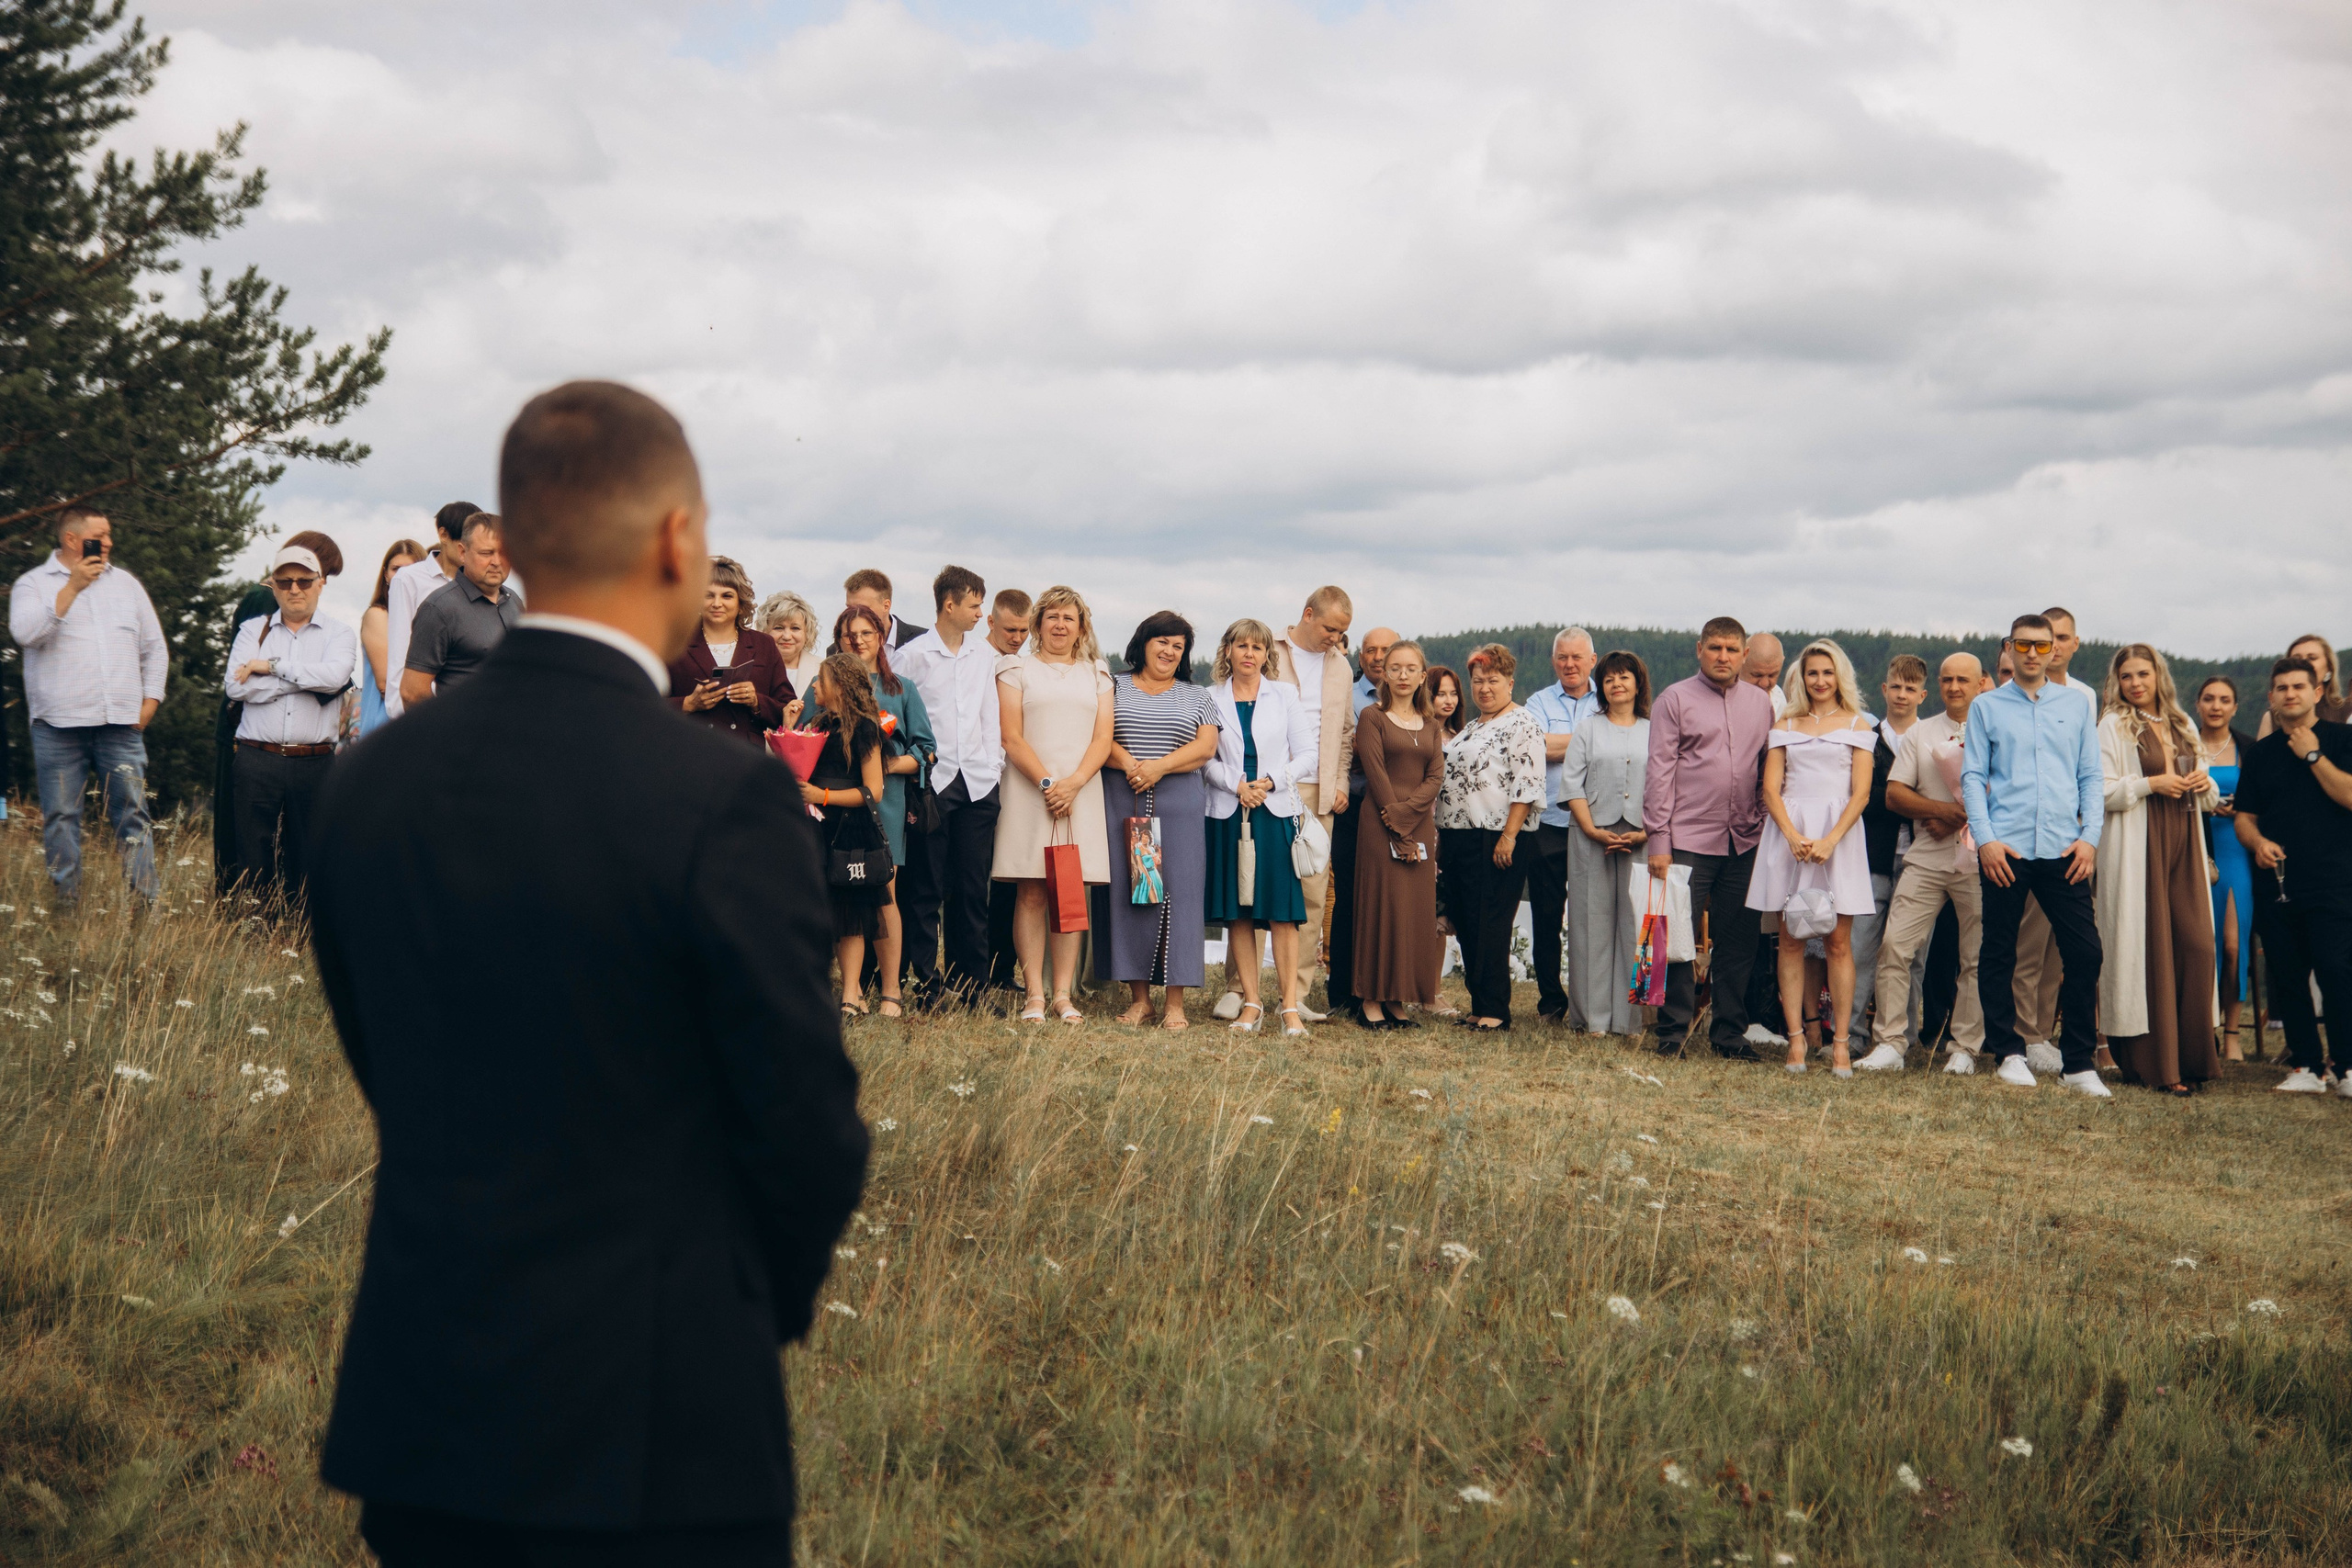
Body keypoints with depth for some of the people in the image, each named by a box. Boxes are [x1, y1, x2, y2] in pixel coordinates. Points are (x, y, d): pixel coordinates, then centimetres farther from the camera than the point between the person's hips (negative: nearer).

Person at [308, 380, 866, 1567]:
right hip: (654, 1429, -5)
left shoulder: (370, 780, 1)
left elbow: (386, 1075, 9)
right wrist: (769, 1304, 10)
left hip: (417, 1423, 6)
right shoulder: (727, 802, -16)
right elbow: (806, 1124, -10)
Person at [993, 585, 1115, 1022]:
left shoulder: (1096, 674, 16)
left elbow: (1103, 741, 7)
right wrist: (1046, 783, -12)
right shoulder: (1017, 669, 9)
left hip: (1081, 791, 2)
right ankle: (1034, 994, -6)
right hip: (1029, 789, -2)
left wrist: (1073, 783, -9)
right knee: (1032, 895, -6)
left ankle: (1064, 994, -1)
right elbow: (1012, 737, 0)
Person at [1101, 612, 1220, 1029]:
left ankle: (1175, 1001, -4)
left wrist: (1160, 767, -11)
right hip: (1122, 802, 0)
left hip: (1180, 804, 0)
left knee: (1178, 892, -5)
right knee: (1127, 890, -3)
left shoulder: (1195, 697, 15)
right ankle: (1139, 996, 3)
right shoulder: (1115, 687, 12)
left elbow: (1205, 747, 2)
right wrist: (1130, 765, -16)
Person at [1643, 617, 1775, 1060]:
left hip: (1744, 841, 3)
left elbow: (1768, 771, 17)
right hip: (1689, 838, -3)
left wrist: (1765, 829, 8)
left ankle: (1731, 1032, 13)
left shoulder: (1761, 703, 12)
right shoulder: (1675, 700, 1)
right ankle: (1674, 1031, 6)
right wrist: (1658, 838, -8)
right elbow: (1659, 770, -3)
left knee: (1738, 940, 5)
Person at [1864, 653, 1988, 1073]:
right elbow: (1894, 794, 7)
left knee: (1977, 959, 0)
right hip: (1926, 859, 3)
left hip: (1978, 862, -3)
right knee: (1895, 946, -7)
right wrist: (1941, 810, -8)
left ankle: (1965, 1049, 7)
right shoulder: (1920, 733, 14)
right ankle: (1889, 1043, -3)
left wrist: (1960, 818, -11)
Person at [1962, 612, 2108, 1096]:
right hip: (2004, 849, -1)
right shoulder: (1987, 707, 9)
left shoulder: (2075, 710, 14)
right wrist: (1985, 839, -8)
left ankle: (2078, 1063, 1)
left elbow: (2092, 778, 12)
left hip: (2064, 851, 1)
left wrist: (2090, 837, -1)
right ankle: (2008, 1053, 11)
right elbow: (1973, 777, 4)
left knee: (2085, 952, -6)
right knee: (1998, 954, 2)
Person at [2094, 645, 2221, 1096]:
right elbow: (2100, 790, -8)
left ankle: (2190, 1057, 3)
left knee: (2195, 944, -4)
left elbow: (2210, 798, 23)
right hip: (2137, 850, -5)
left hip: (2184, 846, 5)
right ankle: (2154, 1064, -3)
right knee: (2147, 948, -7)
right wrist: (2151, 783, -15)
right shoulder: (2113, 727, 1)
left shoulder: (2184, 727, 17)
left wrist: (2204, 783, 1)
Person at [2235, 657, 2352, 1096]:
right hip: (2278, 882, 5)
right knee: (2287, 977, 3)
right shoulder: (2260, 753, 16)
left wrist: (2313, 755, -9)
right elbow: (2245, 816, 16)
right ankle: (2306, 1066, 10)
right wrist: (2258, 842, -4)